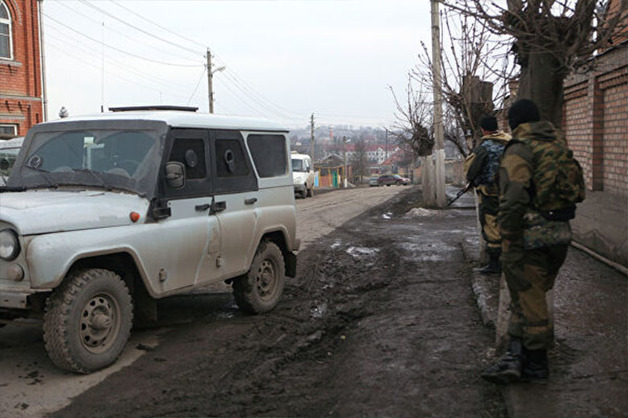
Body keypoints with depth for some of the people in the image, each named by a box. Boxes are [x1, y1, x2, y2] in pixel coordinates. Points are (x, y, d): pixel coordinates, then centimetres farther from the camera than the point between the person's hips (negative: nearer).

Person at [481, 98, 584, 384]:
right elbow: (578, 191, 15)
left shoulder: (518, 151, -12)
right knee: (532, 294, 16)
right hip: (561, 233, 8)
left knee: (529, 298, 4)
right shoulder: (560, 146, 12)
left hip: (532, 236, -8)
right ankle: (517, 355, 16)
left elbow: (512, 202, -22)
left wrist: (510, 245, -18)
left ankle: (537, 363, 14)